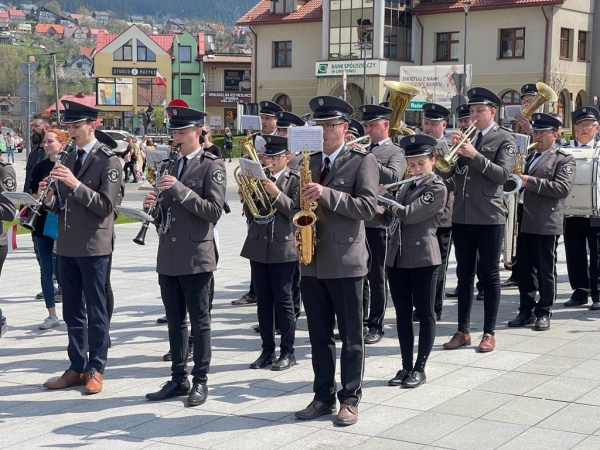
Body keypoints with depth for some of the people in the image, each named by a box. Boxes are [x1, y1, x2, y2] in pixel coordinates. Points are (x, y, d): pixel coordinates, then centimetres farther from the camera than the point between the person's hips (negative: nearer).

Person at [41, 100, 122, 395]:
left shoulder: (108, 160, -8)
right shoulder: (68, 159, 13)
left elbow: (106, 205, -16)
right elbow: (64, 205, 16)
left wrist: (76, 185, -25)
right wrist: (51, 199, -6)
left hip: (94, 246, -7)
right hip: (67, 245, 7)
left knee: (96, 311, 1)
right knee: (72, 311, 11)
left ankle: (95, 370, 9)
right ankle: (77, 367, 20)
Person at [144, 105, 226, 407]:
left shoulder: (212, 166, -5)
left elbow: (214, 211, -15)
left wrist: (181, 189, -21)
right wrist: (152, 206, -1)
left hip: (196, 257, -6)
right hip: (168, 257, 6)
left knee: (199, 321, 2)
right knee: (174, 321, 12)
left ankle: (200, 381, 11)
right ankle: (178, 379, 21)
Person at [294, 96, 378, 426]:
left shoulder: (362, 161, -4)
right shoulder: (309, 162, 13)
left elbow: (367, 207, -15)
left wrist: (327, 194, -24)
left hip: (345, 262, -5)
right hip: (312, 261, 6)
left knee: (350, 337, 4)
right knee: (319, 336, 11)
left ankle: (350, 400, 12)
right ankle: (323, 397, 21)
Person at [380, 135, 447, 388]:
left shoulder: (437, 188, -9)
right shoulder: (406, 186, 15)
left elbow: (408, 214, -19)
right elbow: (392, 214, 15)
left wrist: (384, 195, -9)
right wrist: (383, 197, -2)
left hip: (423, 258, -7)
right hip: (397, 257, 7)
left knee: (425, 314, 2)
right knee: (402, 313, 9)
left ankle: (420, 368, 8)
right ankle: (406, 366, 17)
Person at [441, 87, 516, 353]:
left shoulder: (504, 139, -1)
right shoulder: (465, 137, 13)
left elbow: (503, 174, -15)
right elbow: (444, 173, 7)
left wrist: (475, 156, -21)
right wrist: (452, 148, -8)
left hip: (489, 217, -5)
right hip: (461, 216, 5)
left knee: (489, 275, 2)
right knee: (464, 274, 9)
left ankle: (489, 333, 9)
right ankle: (463, 331, 15)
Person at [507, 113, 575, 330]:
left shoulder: (564, 160, -2)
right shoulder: (529, 157, 19)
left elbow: (562, 188, -17)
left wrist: (530, 181, -20)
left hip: (547, 223, -6)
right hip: (524, 222, 6)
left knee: (546, 271, 2)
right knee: (524, 269, 9)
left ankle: (544, 313, 10)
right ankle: (526, 310, 17)